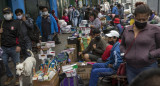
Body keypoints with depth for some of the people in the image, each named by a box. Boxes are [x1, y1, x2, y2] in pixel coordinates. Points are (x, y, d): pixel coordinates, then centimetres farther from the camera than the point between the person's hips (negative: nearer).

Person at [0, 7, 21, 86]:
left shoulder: (16, 22, 0)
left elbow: (19, 35, -5)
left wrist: (18, 45, -14)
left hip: (14, 47, -3)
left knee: (17, 63, 5)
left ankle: (18, 77, 25)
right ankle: (9, 76, 31)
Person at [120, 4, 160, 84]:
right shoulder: (127, 30, 7)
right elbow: (122, 45, 22)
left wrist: (150, 55, -15)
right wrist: (124, 53, 5)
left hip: (148, 68, -4)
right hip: (130, 68, 4)